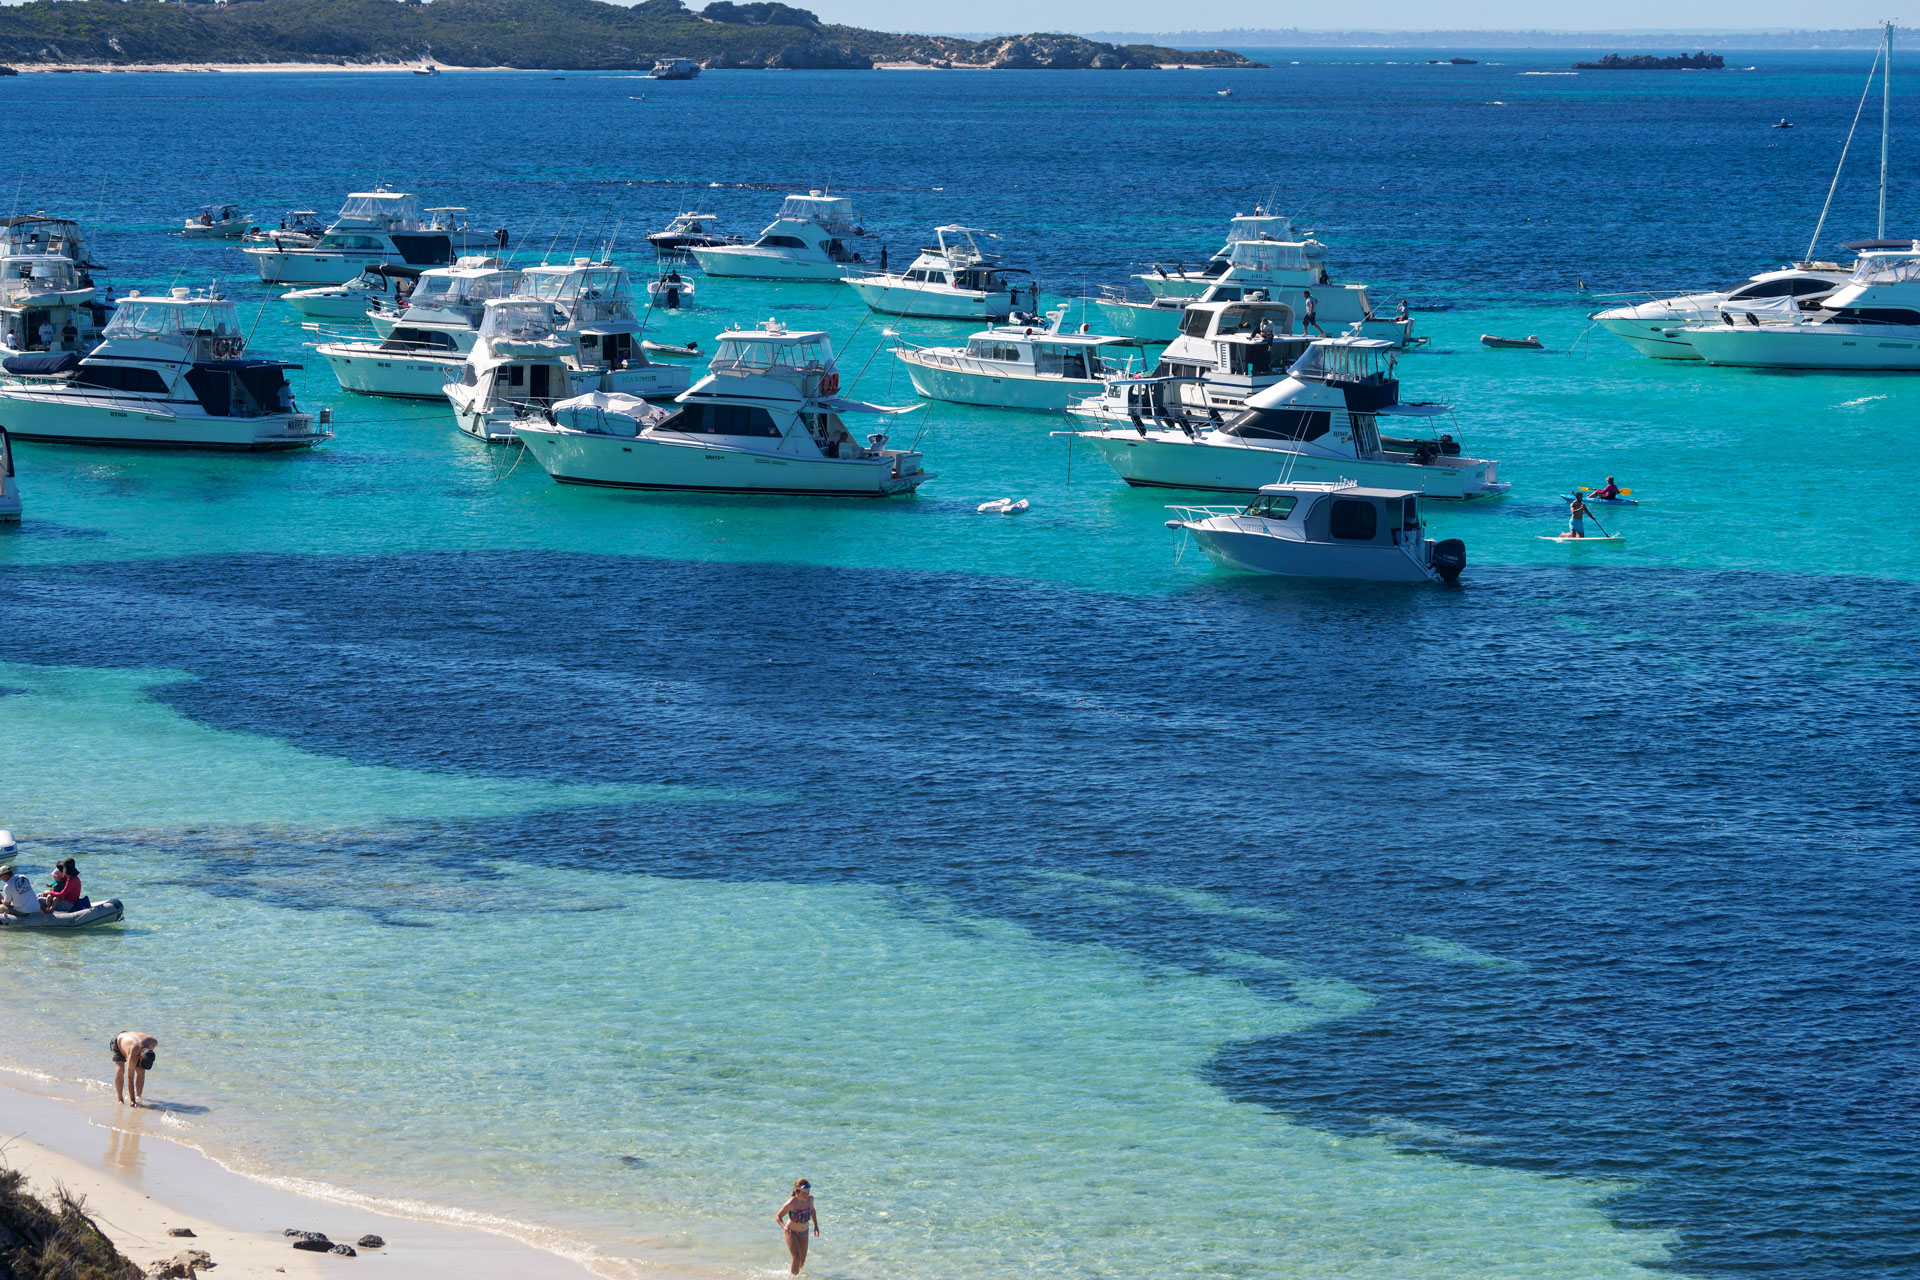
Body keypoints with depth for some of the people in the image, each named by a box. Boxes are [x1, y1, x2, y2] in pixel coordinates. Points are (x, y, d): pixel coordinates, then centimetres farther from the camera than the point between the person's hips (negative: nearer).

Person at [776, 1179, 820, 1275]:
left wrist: (816, 1226, 5)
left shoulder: (809, 1199, -12)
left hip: (804, 1232, 5)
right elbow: (778, 1217, -20)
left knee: (802, 1261, 10)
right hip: (791, 1232, -5)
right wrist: (784, 1227, -38)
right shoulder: (791, 1203, -28)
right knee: (796, 1258, -18)